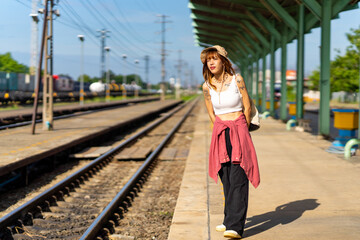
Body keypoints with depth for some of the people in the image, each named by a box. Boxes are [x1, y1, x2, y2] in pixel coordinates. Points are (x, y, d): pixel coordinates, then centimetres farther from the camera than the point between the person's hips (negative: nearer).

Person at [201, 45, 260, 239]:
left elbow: (247, 107, 1)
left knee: (238, 179, -9)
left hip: (239, 130, -4)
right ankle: (230, 219, 24)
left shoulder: (236, 79, -8)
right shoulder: (207, 86, 2)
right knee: (226, 179, 9)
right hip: (220, 133, 4)